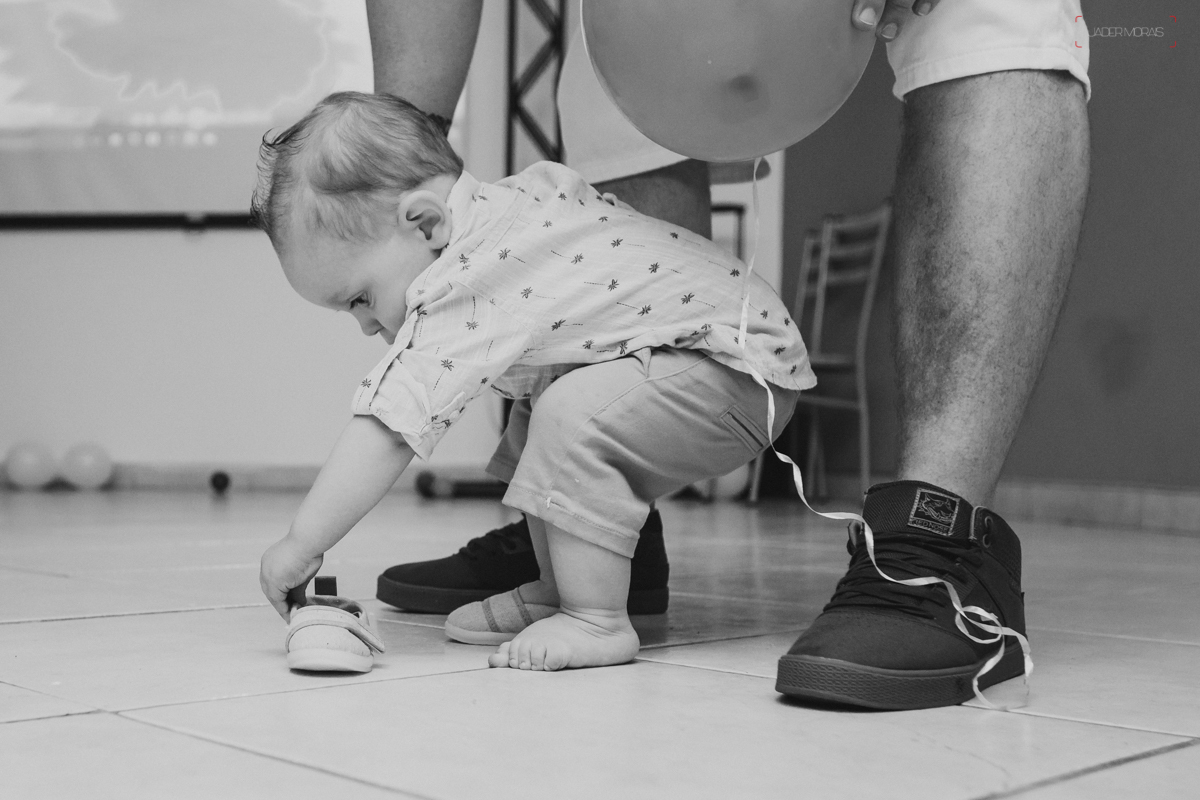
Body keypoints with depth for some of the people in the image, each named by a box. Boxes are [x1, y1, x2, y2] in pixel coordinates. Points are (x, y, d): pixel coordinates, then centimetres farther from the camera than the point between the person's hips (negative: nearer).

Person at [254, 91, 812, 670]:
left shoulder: (465, 288, -26)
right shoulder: (519, 193, 0)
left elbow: (385, 432, -28)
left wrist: (300, 545, -20)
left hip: (742, 372, -11)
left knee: (575, 413, -28)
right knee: (538, 428, 14)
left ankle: (595, 621, -14)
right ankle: (554, 592, 21)